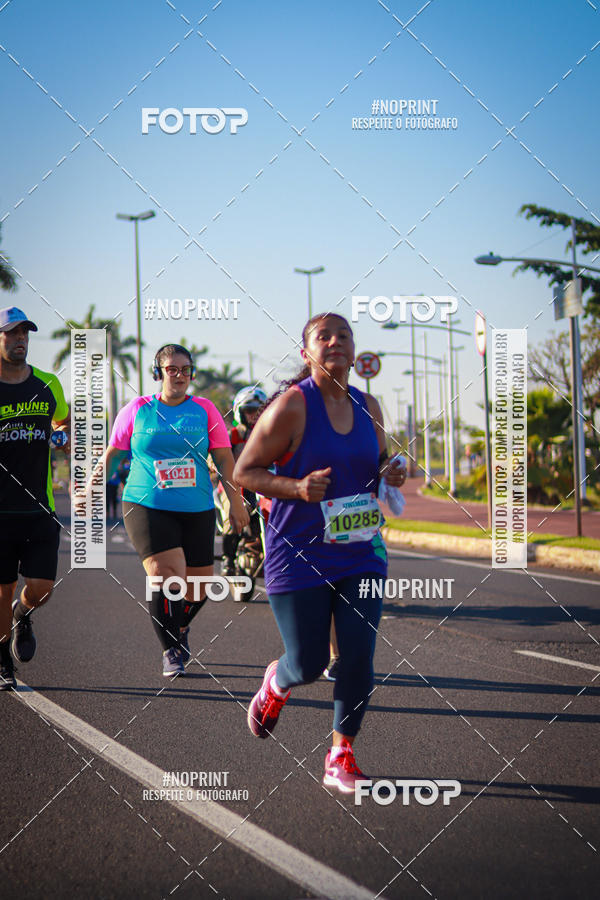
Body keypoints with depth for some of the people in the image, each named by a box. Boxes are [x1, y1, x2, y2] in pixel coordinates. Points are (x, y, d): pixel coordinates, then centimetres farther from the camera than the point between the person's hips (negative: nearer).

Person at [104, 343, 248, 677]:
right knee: (167, 576, -19)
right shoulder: (137, 410, 2)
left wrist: (236, 502, 4)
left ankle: (180, 629, 40)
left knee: (197, 587, 6)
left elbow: (224, 459, 7)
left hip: (197, 511, 3)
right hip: (146, 507, -2)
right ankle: (172, 652, -1)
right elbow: (111, 456, 11)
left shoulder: (204, 409, 5)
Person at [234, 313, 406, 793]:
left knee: (358, 657, -3)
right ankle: (277, 683, 39)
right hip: (299, 555, -4)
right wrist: (297, 488, -23)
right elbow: (245, 471, -8)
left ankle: (341, 755, 13)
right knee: (308, 664, 1)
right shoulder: (291, 406, -11)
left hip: (360, 553, 4)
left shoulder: (368, 406, 6)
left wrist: (390, 475, -2)